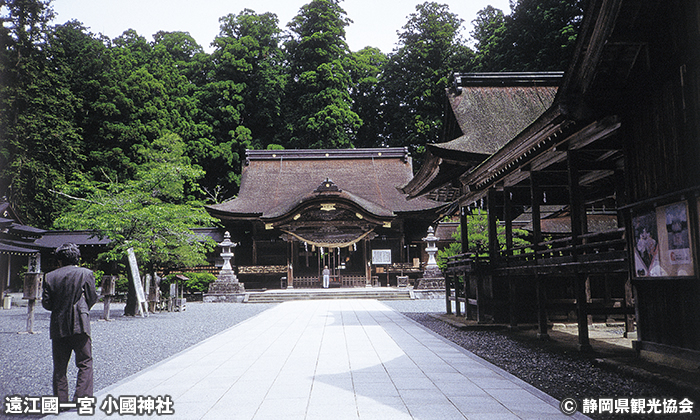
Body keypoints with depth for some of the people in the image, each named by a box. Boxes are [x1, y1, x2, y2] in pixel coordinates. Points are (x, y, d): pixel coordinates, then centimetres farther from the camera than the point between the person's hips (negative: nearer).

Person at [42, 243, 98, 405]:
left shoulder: (50, 277, 4)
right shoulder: (86, 273, -2)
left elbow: (46, 303, 3)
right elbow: (92, 298, 1)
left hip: (58, 326, 3)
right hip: (79, 324, -3)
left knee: (59, 366, 11)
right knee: (85, 362, 2)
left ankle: (60, 399, 14)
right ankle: (82, 397, -8)